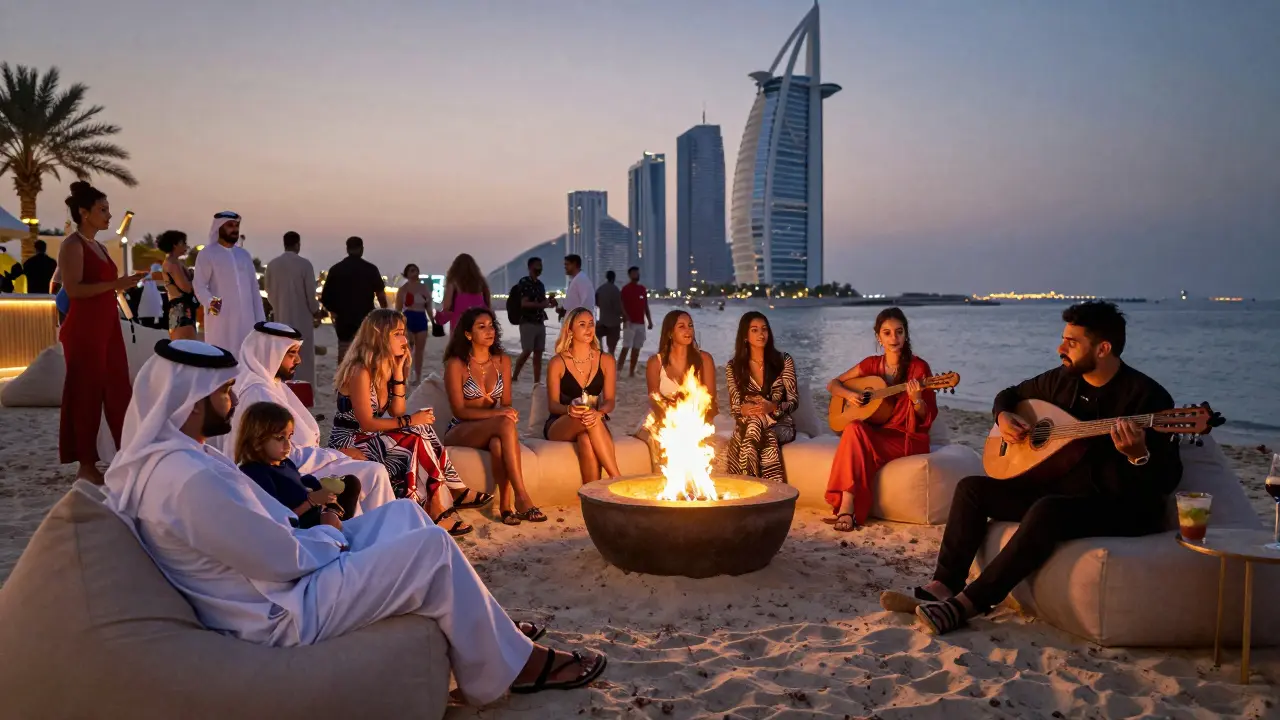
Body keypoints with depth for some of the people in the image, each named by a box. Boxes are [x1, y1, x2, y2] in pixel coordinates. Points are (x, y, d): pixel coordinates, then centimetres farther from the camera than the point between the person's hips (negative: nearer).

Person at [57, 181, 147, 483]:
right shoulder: (72, 245, -9)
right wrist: (115, 284, -27)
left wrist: (128, 282, 14)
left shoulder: (98, 246, 16)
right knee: (87, 394, -3)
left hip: (108, 326, 9)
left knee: (118, 391, 7)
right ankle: (86, 464, 4)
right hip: (84, 328, -9)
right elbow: (73, 289, -21)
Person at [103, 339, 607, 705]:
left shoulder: (163, 456, 6)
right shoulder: (188, 477, -28)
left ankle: (484, 627, 20)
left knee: (403, 513, 12)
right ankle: (507, 666, 7)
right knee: (433, 547, -11)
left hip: (270, 578, 10)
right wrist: (331, 537, -5)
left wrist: (317, 532, 3)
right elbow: (285, 558, -24)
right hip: (281, 613, -10)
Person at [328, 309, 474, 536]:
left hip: (372, 439, 8)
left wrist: (398, 372, -5)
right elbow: (367, 423, -21)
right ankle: (439, 511, -18)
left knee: (422, 432, -17)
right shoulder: (360, 371, -19)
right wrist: (410, 421, -18)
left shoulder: (386, 368, 7)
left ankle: (440, 507, -19)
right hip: (350, 442, -8)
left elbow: (396, 413, 0)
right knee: (417, 443, -25)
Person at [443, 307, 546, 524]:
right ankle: (521, 498, -42)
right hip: (460, 432, -3)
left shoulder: (503, 361, 10)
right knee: (505, 424, -36)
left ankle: (506, 504, -37)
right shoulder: (456, 364, -5)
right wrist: (497, 413, -25)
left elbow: (506, 403, 11)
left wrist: (508, 412, -14)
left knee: (498, 442, -38)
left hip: (490, 431, 4)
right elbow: (459, 410, -12)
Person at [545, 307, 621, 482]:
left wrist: (598, 412, -26)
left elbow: (609, 401, -1)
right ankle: (617, 478, -42)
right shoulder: (558, 363, 1)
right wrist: (569, 409, -26)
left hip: (595, 422, 1)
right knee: (587, 421, -37)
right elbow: (553, 404, -2)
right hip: (560, 426, -1)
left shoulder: (606, 361, 6)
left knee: (586, 440, -38)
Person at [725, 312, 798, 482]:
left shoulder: (783, 361, 1)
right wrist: (744, 409, -21)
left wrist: (773, 407, -21)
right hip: (746, 425, 1)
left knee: (755, 430, -34)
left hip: (780, 425, -1)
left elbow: (794, 401, 0)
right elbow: (734, 408, 3)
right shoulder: (734, 367, 3)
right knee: (753, 428, -35)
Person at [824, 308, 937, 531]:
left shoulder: (918, 367, -6)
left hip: (908, 438, -4)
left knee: (856, 432, -30)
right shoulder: (872, 364, 6)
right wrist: (849, 394, -7)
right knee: (854, 428, -30)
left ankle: (848, 504, -27)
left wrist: (916, 399, -26)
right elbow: (833, 384, 14)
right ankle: (846, 504, -33)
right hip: (875, 434, 4)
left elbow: (927, 418, -5)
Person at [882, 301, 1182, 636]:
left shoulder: (1147, 395, -15)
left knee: (1048, 511, -37)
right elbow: (1011, 393, 23)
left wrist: (1138, 455, -40)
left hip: (1119, 507, -7)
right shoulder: (1062, 379, 5)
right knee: (972, 488, -6)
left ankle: (968, 602, -34)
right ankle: (943, 586, -17)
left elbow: (1168, 480, -18)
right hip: (1059, 488, 8)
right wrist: (1003, 416, 0)